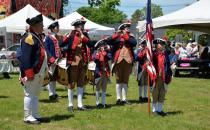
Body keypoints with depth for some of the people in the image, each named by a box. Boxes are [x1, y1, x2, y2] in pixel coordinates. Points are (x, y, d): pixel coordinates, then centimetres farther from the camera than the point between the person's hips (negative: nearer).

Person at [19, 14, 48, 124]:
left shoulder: (37, 37, 15)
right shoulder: (29, 38, -15)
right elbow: (25, 58, -20)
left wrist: (45, 71, 21)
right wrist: (29, 74, -22)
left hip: (39, 73, 10)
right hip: (32, 73, -10)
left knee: (36, 94, 15)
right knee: (30, 94, -3)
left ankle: (35, 115, 23)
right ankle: (28, 117, 4)